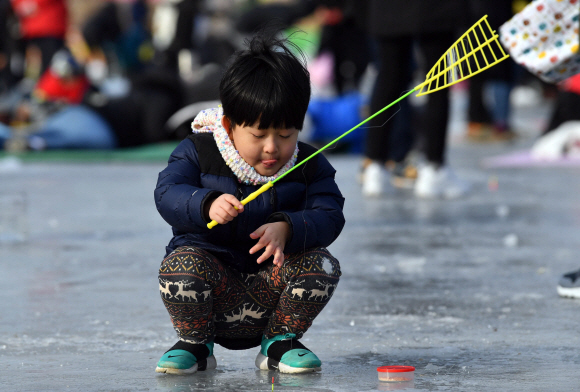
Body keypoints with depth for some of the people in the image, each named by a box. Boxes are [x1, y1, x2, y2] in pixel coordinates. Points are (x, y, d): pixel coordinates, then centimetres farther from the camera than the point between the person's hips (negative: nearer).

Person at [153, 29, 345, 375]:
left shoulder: (310, 166, 1)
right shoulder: (197, 152, -3)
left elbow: (328, 216, -10)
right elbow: (167, 194, -15)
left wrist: (287, 229, -31)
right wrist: (207, 205, -37)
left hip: (270, 285, 2)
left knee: (321, 265, -24)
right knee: (181, 263, -33)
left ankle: (280, 341, 1)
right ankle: (195, 344, -5)